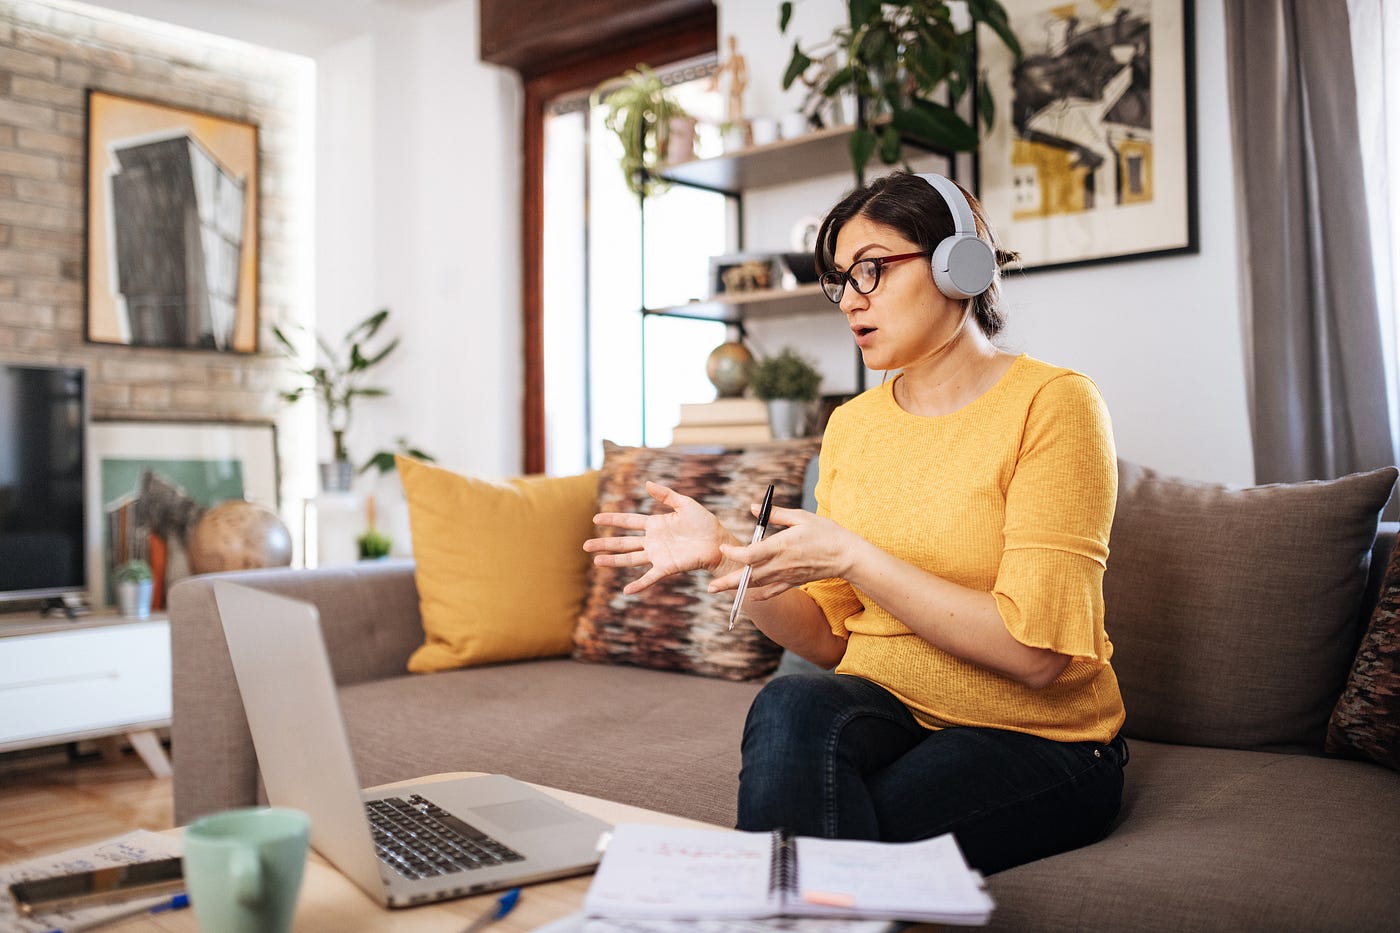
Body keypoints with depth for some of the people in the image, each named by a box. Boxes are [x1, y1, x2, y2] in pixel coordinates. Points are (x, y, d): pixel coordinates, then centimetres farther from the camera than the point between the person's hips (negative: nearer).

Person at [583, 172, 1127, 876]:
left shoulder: (1053, 403, -9)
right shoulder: (851, 425, 8)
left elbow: (1033, 648, -18)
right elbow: (828, 639, 7)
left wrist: (851, 557, -20)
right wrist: (726, 558, -9)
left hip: (1036, 742, -4)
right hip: (886, 712, 5)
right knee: (792, 706, -29)